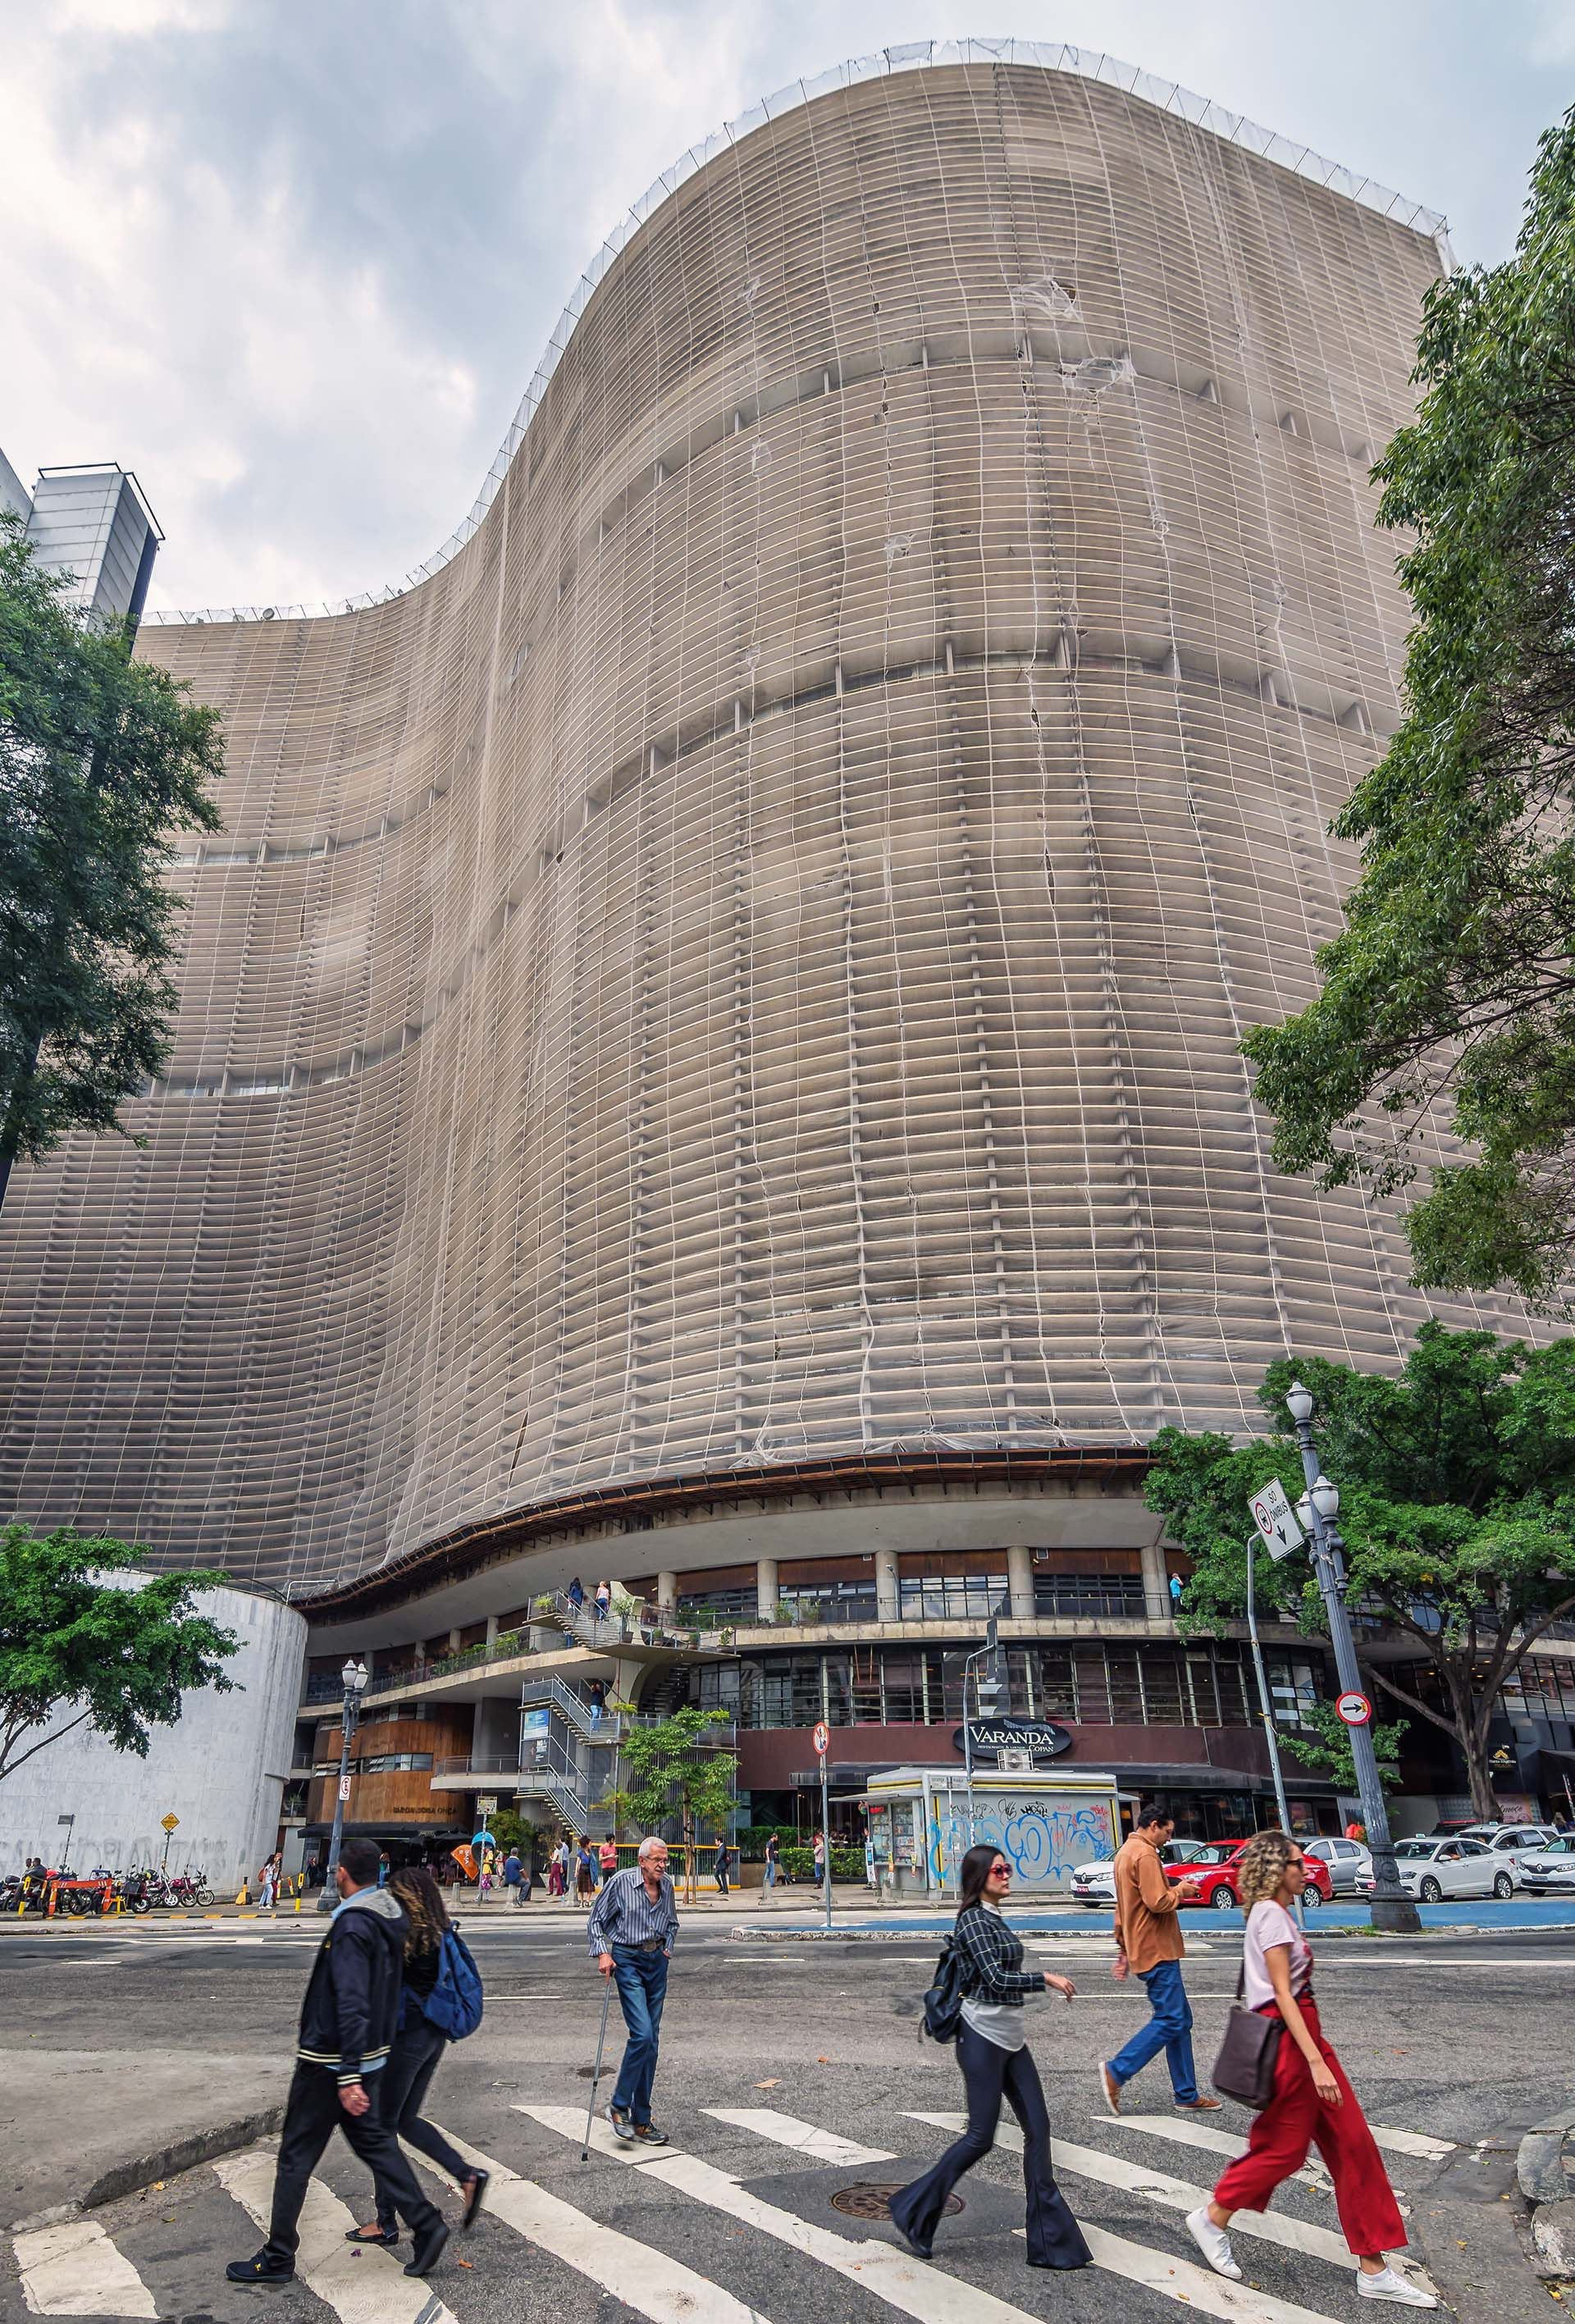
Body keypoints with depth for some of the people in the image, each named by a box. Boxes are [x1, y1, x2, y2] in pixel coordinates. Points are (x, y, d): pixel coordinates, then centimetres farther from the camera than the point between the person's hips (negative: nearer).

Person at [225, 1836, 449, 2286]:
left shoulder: (352, 1925, -24)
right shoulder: (390, 1916, 4)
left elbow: (352, 2005, -28)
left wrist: (348, 2077, -27)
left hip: (330, 2060, -8)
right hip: (371, 2054, 9)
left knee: (296, 2155, 7)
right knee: (373, 2141, 17)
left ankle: (278, 2259, 18)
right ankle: (425, 2224, 13)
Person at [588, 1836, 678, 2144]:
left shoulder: (667, 1886, 5)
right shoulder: (621, 1881, -10)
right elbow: (596, 1919, -3)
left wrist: (668, 1948, 11)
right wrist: (602, 1953, -12)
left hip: (657, 1962, 6)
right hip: (628, 1960, -5)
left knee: (651, 2040, 6)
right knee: (642, 2034, -17)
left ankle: (641, 2120, 15)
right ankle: (619, 2107, 0)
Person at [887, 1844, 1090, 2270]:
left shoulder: (994, 1919, 13)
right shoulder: (974, 1920, -16)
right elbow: (995, 1979, -24)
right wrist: (1046, 1979, -17)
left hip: (1011, 2037, 9)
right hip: (983, 2036, -9)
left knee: (1038, 2127, 6)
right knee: (980, 2137, -1)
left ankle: (1050, 2240, 13)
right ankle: (913, 2211, 15)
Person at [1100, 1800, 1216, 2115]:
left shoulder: (1126, 1852, 17)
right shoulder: (1145, 1854, -16)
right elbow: (1158, 1902, -25)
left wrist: (1124, 1950, 25)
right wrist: (1181, 1891, -6)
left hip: (1141, 1948, 10)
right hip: (1157, 1951, -10)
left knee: (1179, 2020, 12)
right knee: (1170, 2021, -9)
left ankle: (1187, 2096, 15)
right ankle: (1116, 2071, -8)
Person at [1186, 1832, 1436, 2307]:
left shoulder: (1274, 1913, 13)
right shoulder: (1270, 1914, -17)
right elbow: (1282, 1993, -21)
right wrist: (1315, 2061, -24)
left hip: (1303, 2031, 10)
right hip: (1289, 2038, -10)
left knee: (1353, 2144, 8)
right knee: (1283, 2149, 2)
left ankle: (1373, 2270, 14)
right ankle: (1212, 2220, 20)